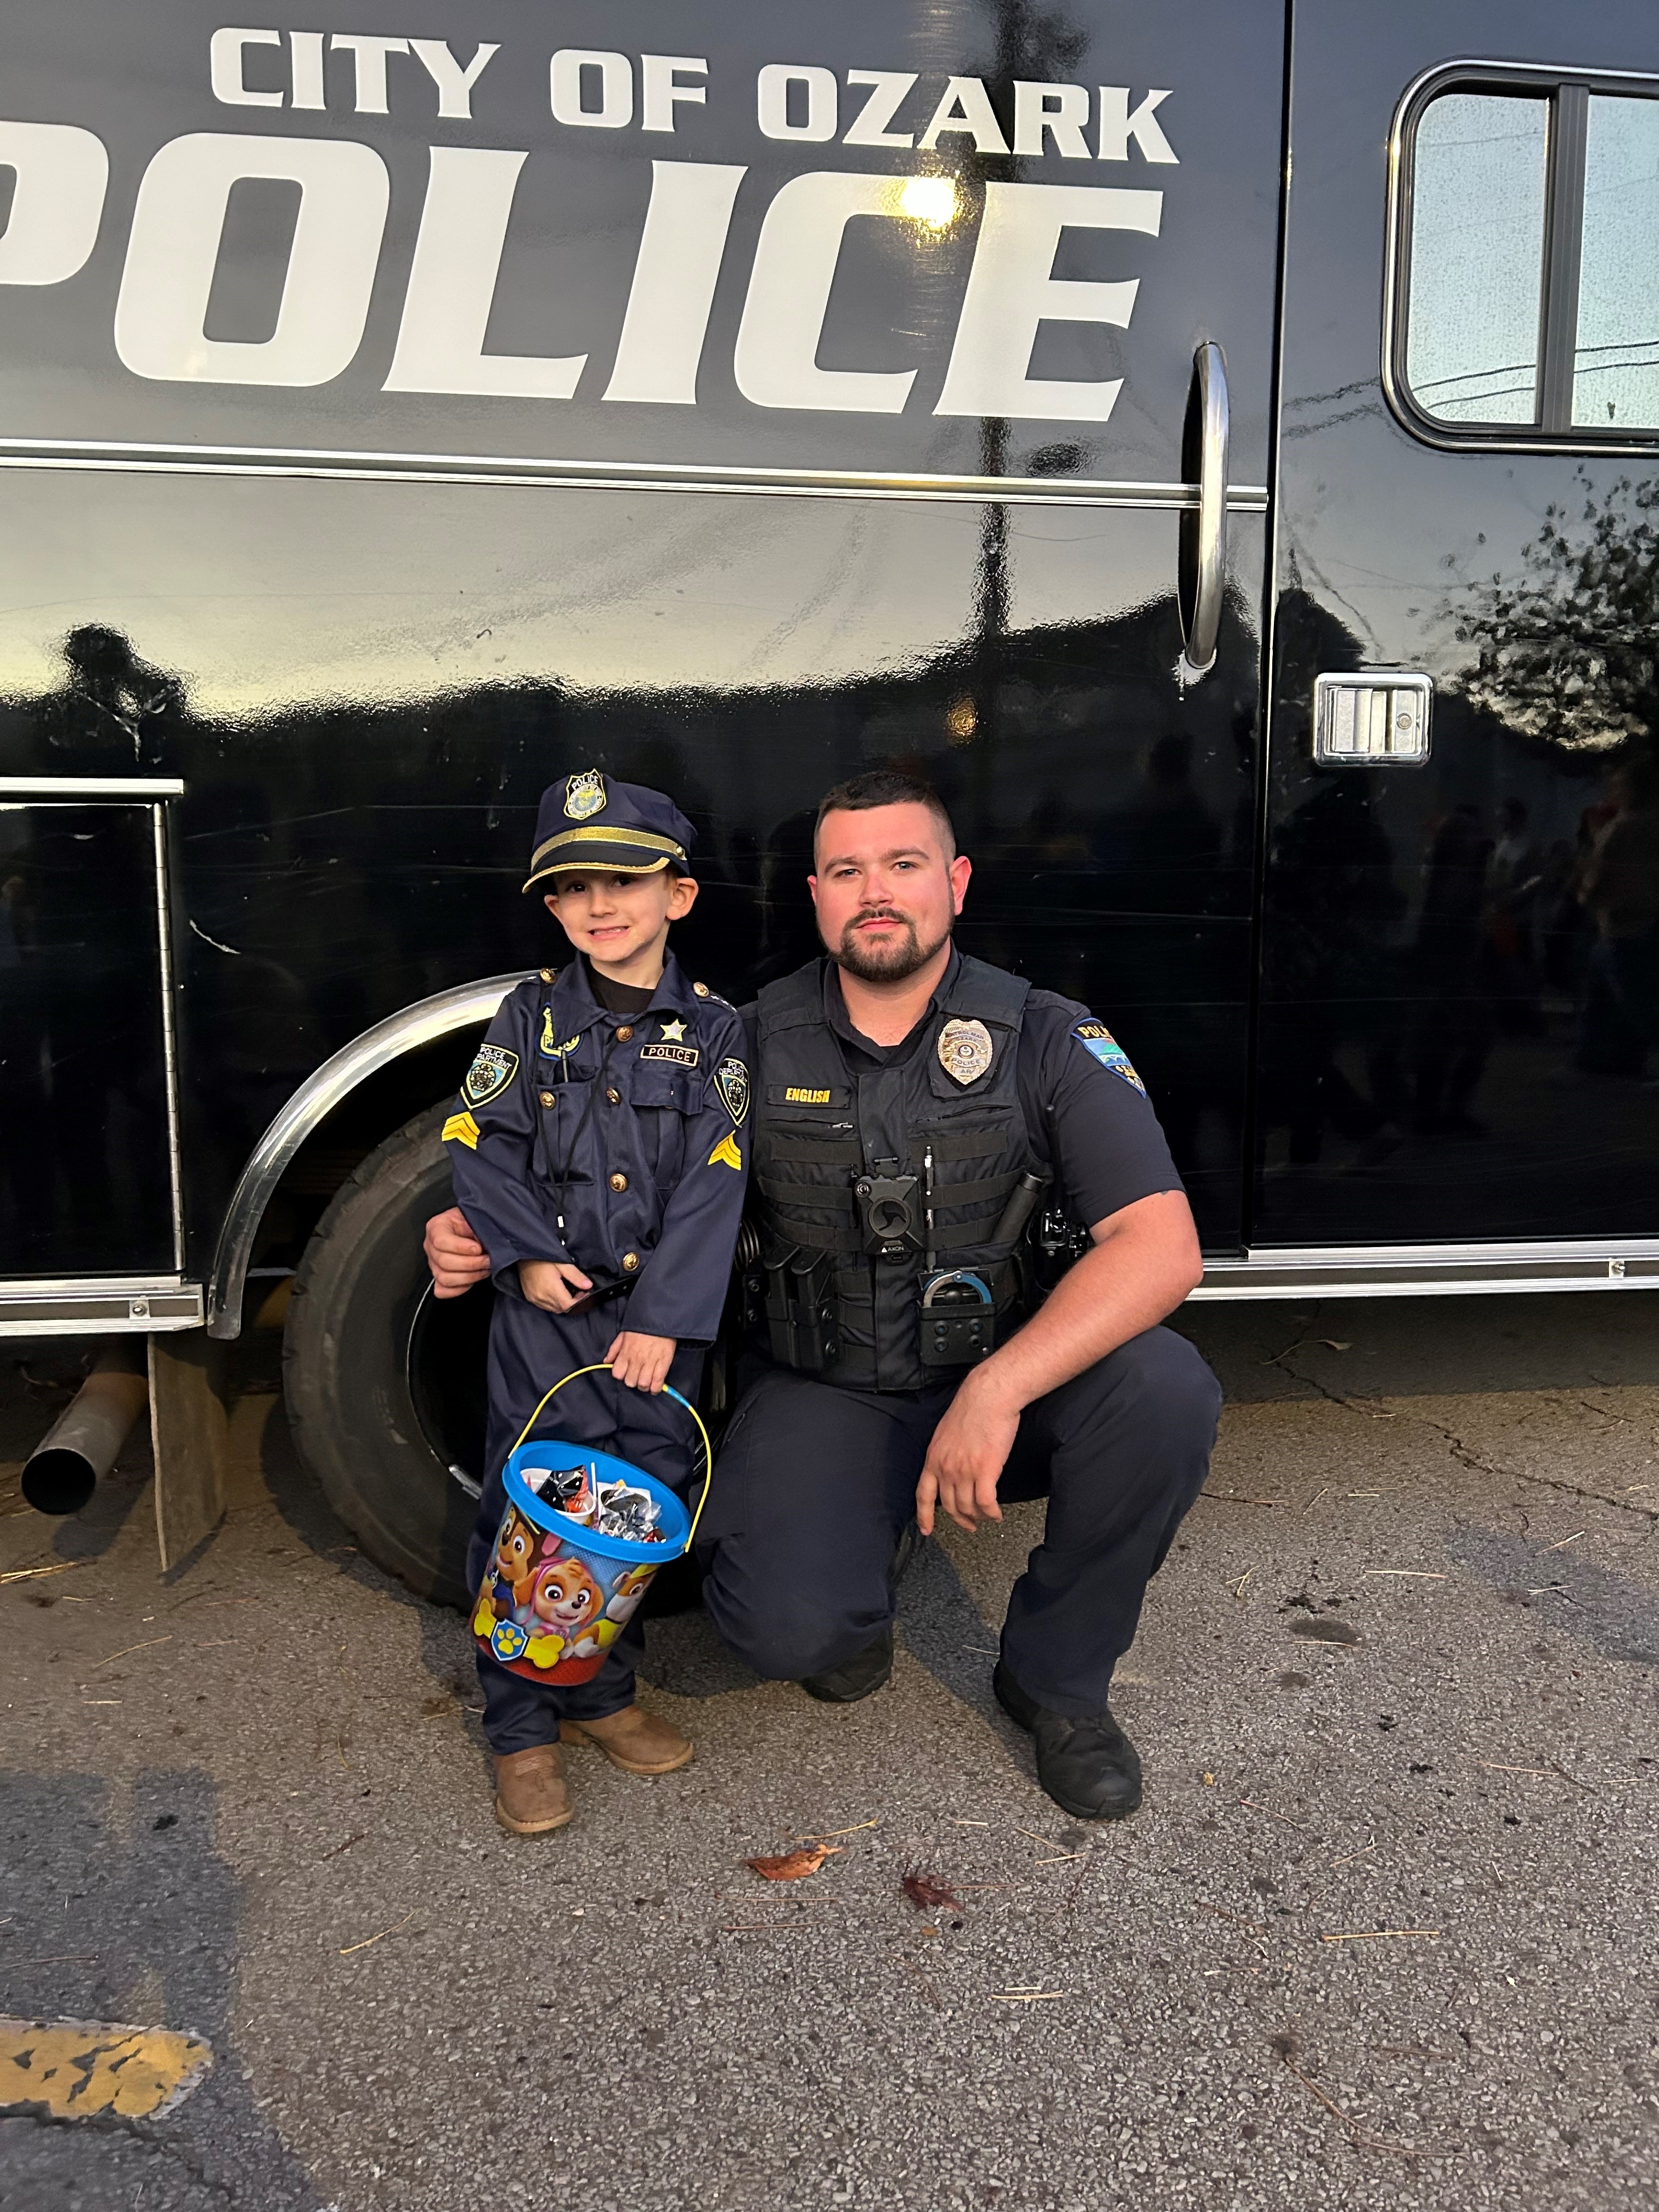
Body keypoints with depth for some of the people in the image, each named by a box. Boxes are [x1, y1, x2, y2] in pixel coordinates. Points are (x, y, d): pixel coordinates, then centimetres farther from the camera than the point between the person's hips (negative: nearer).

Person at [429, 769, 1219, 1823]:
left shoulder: (1046, 1038, -9)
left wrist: (998, 1389, -32)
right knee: (789, 1623, -27)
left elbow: (1163, 1245, -20)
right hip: (823, 1392, 0)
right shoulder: (756, 1045, -4)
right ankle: (867, 1555, 15)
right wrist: (483, 1239, -14)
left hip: (1007, 1381, 1)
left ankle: (1059, 1681, -3)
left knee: (1163, 1387, -30)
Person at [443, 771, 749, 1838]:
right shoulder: (535, 1015, 5)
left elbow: (712, 1182, -6)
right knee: (534, 1513, -3)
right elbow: (483, 1144, 2)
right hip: (547, 1309, 0)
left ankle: (600, 1693, 27)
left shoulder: (715, 1030, 1)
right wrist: (524, 1255, -12)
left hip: (662, 1317, 1)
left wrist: (664, 1316, -14)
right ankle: (522, 1729, 12)